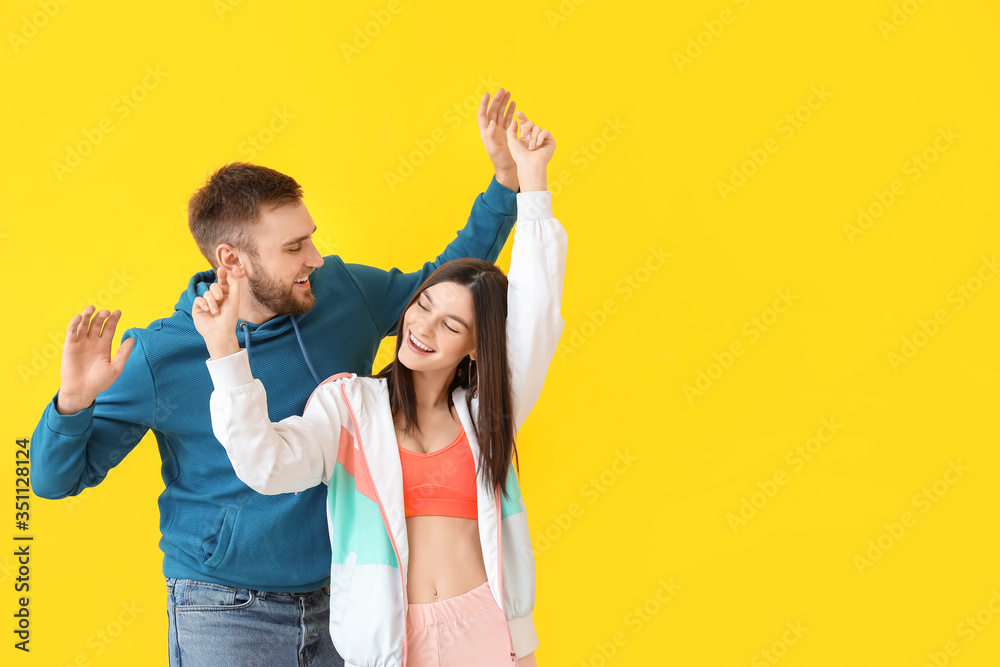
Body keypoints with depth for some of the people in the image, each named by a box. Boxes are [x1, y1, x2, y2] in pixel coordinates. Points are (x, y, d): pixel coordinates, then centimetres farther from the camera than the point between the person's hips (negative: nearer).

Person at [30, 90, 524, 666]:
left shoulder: (344, 293, -4)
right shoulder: (159, 358, -15)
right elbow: (56, 479, -7)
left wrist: (508, 181, 5)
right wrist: (74, 401, -28)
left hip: (340, 595, 4)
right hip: (225, 613, -4)